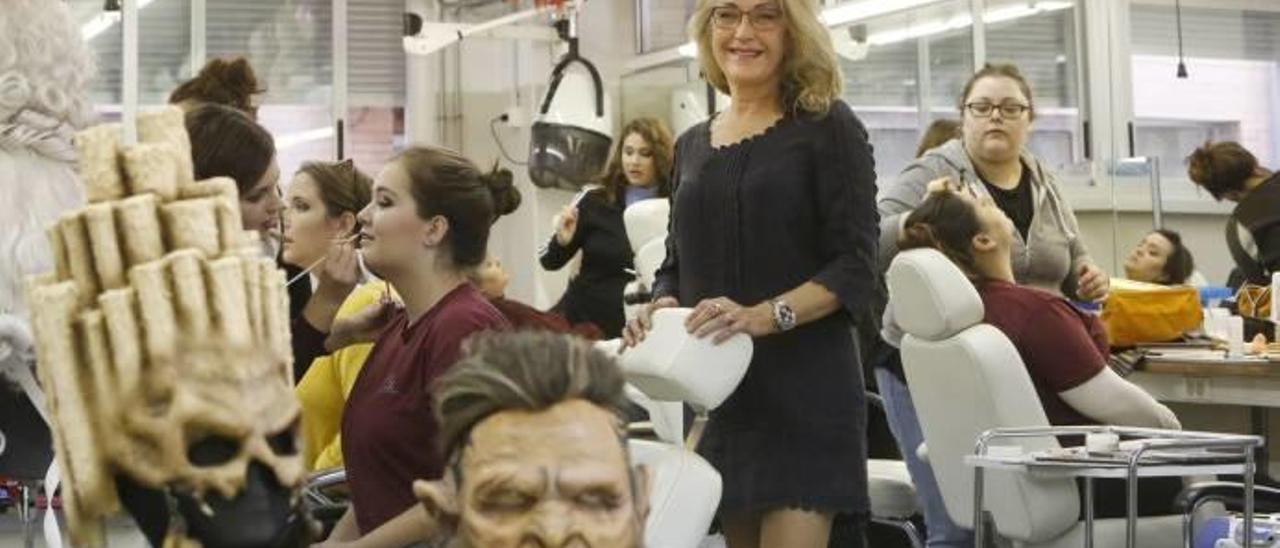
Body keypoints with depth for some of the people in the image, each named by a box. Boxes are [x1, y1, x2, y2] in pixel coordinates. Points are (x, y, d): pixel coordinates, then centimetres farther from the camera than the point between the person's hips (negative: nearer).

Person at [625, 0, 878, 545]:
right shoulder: (692, 145, 15)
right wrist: (661, 308, -5)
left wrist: (763, 316, -23)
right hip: (713, 395, 5)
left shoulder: (828, 127, -1)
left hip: (805, 395, -5)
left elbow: (856, 268, -8)